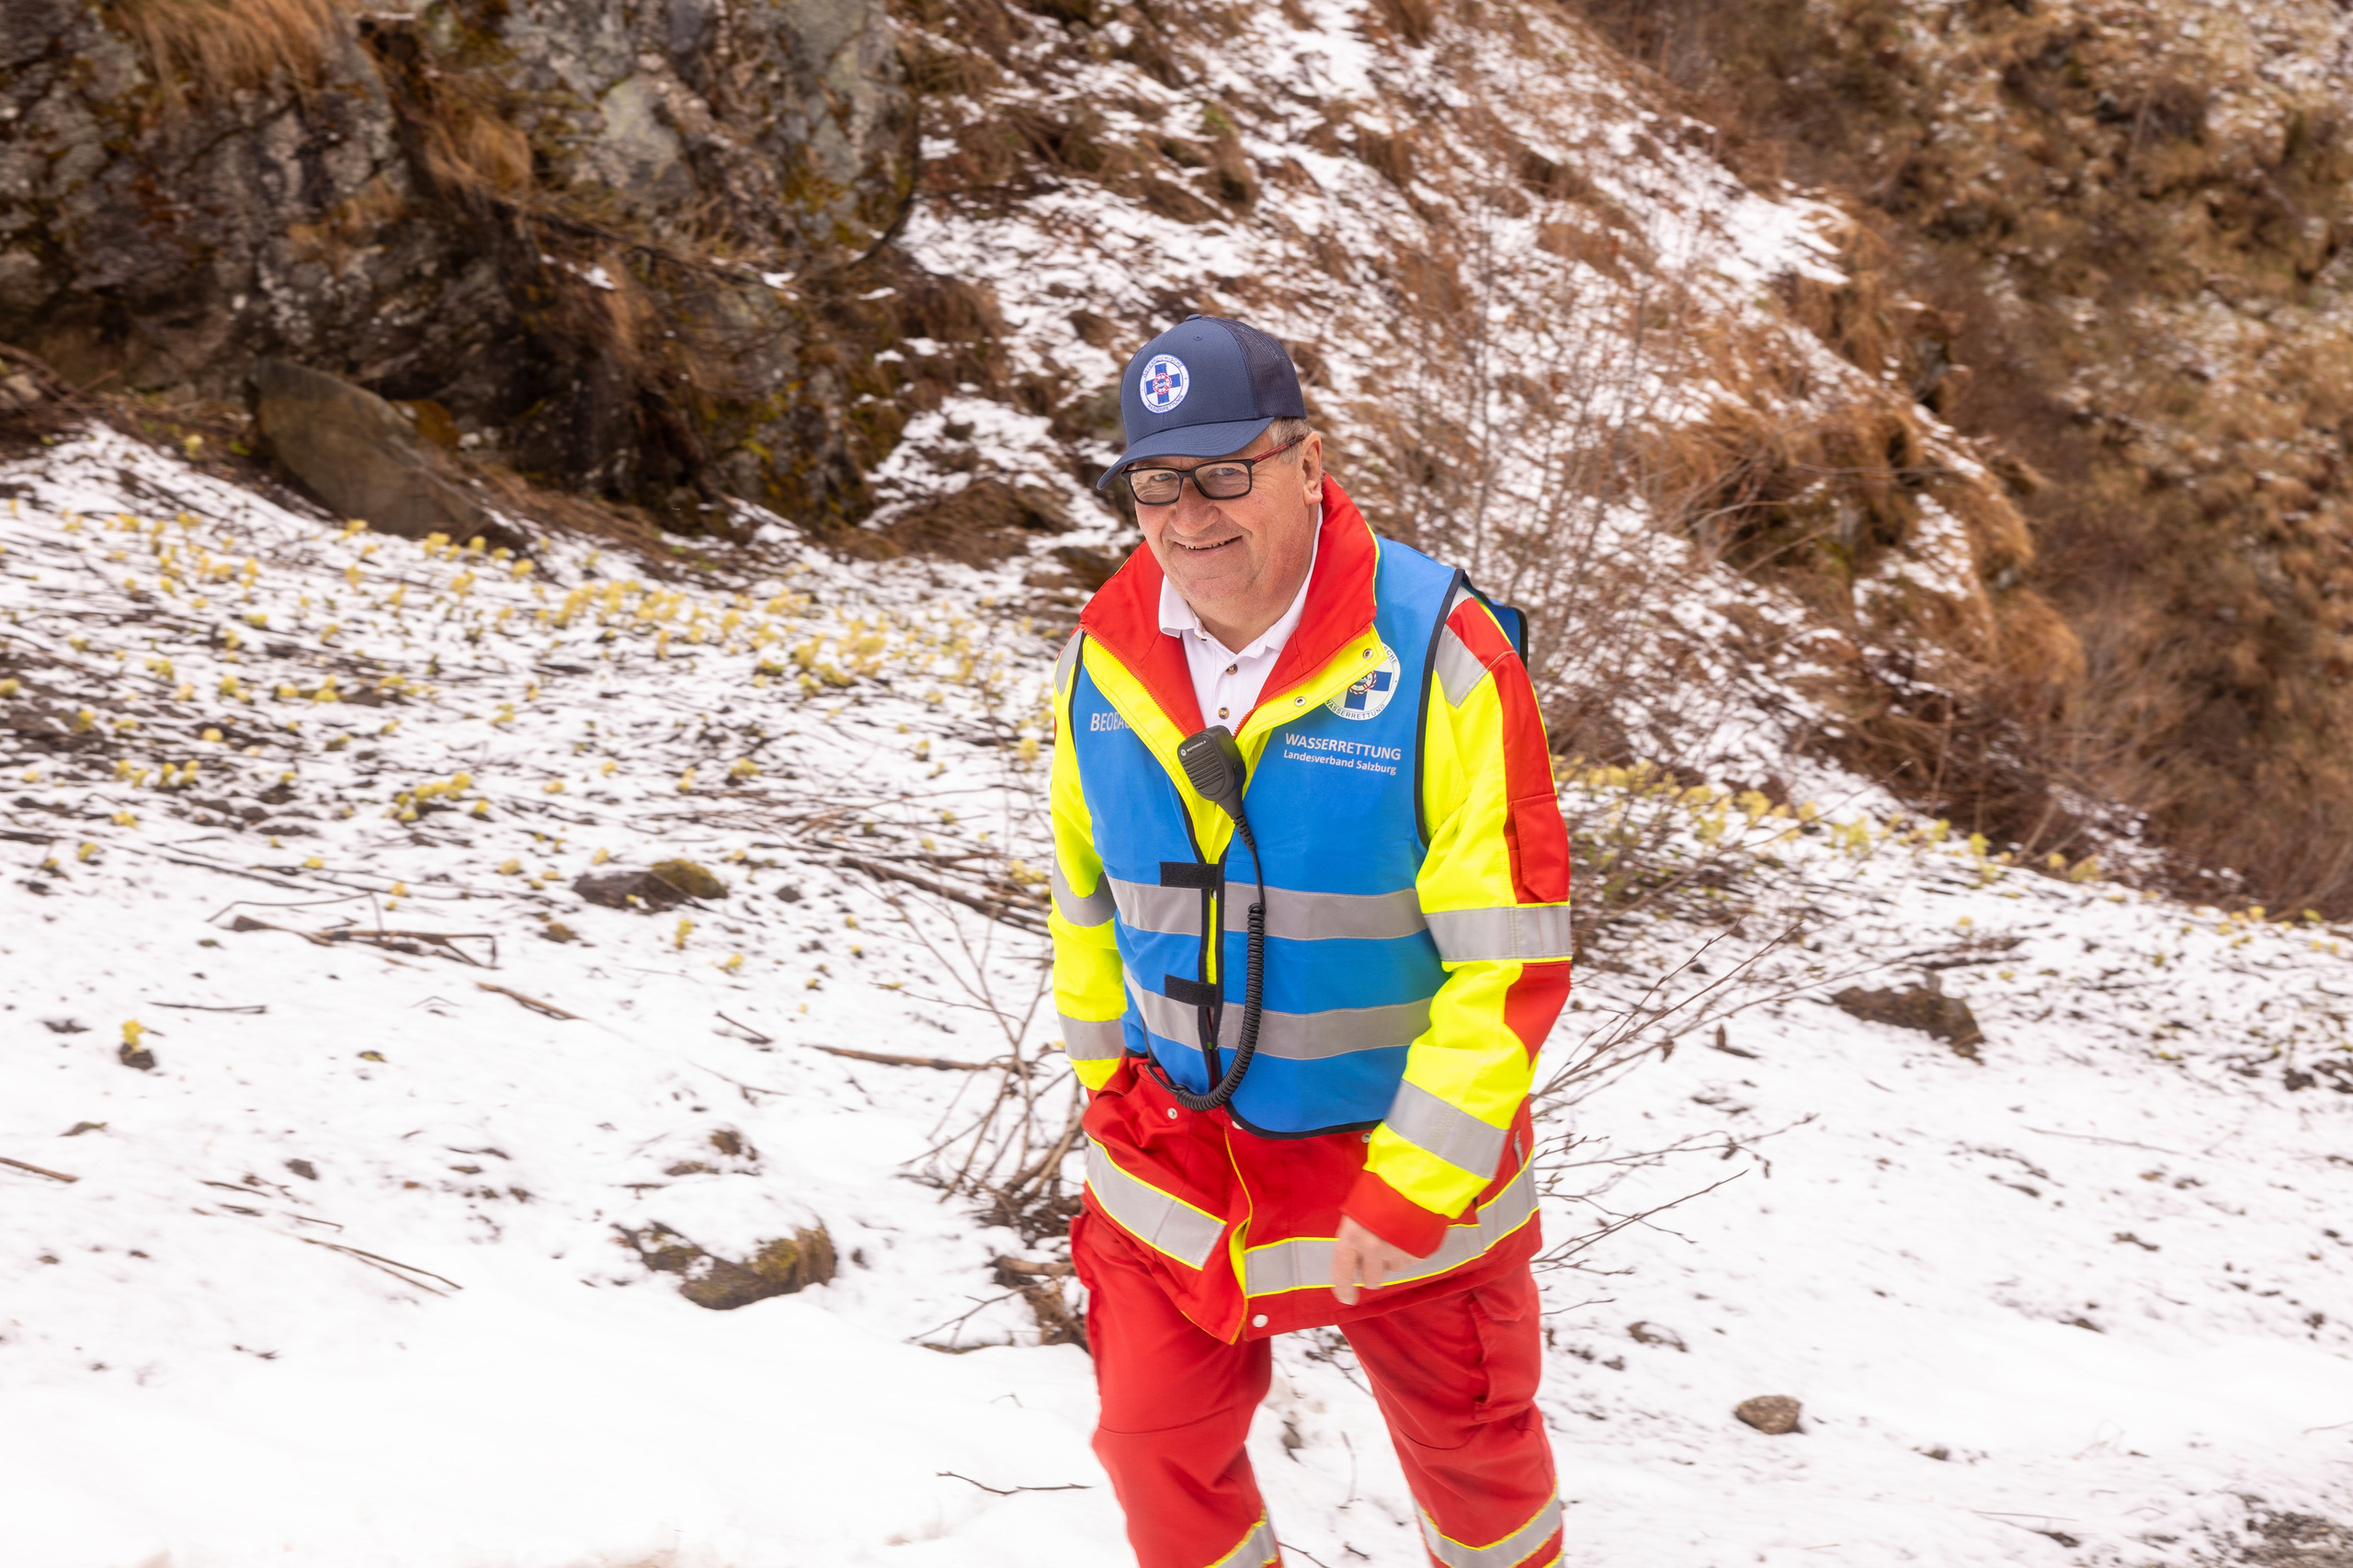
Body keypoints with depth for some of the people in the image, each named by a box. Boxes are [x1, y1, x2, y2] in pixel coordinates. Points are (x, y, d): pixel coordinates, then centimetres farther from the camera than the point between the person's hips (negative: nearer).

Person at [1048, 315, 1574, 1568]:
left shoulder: (1437, 655, -23)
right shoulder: (1104, 657, -7)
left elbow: (1512, 953, -21)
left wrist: (1414, 1190, -20)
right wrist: (1106, 1078, 9)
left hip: (1404, 1148, -3)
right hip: (1174, 1149, 4)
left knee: (1467, 1442, 18)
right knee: (1157, 1443, 14)